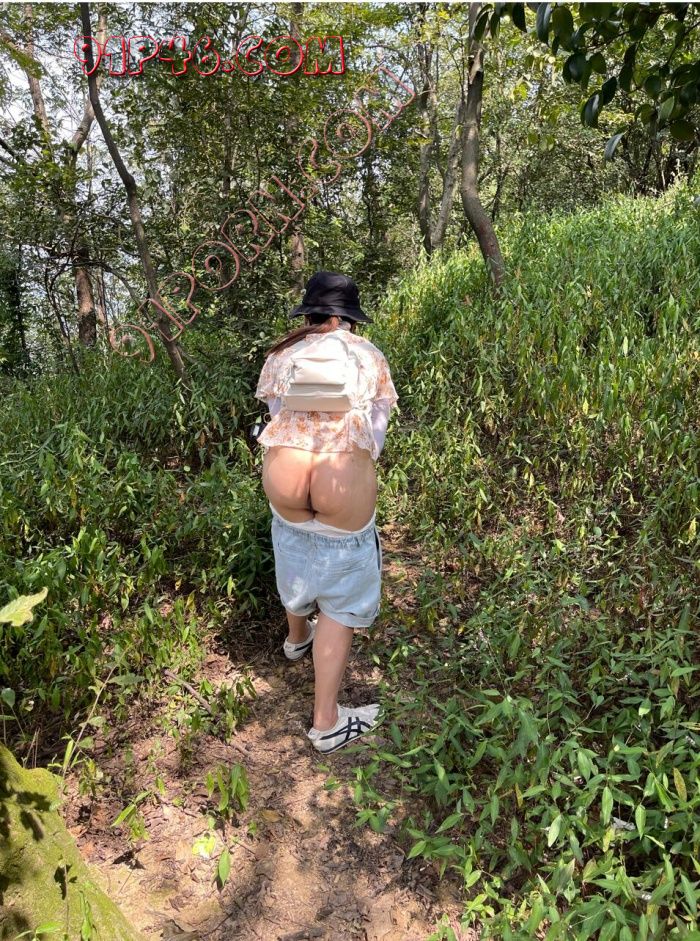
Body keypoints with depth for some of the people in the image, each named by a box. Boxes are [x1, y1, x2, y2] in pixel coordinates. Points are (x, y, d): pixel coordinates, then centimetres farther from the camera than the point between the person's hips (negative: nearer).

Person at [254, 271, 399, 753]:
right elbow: (376, 433, 7)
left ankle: (297, 638, 61)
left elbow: (276, 416, 11)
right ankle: (326, 722, 20)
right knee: (340, 604, 12)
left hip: (283, 484, 3)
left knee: (299, 565, 32)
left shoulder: (280, 356, 10)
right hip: (345, 491, -3)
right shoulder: (369, 357, 5)